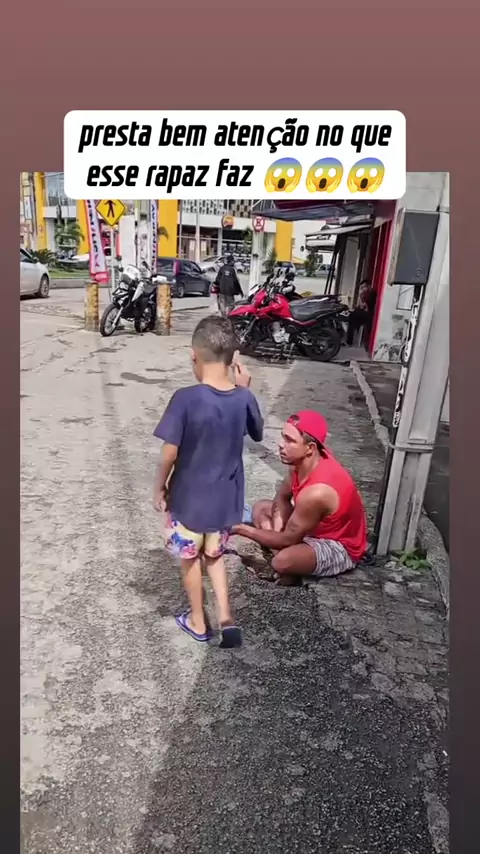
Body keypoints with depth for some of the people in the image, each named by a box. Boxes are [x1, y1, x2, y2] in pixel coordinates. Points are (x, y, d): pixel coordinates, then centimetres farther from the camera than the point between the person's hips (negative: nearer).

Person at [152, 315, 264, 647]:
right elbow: (258, 434, 10)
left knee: (190, 558, 19)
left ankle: (198, 621, 36)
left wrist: (160, 487, -1)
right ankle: (227, 618, 21)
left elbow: (169, 453, -17)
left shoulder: (186, 399, -23)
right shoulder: (244, 399, -10)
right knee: (214, 554, 26)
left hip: (189, 496, -4)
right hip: (226, 497, 4)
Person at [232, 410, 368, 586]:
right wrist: (278, 527, -13)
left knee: (283, 561, -35)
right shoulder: (305, 460, -13)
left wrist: (242, 529, -20)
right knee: (261, 508, 7)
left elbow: (287, 539, -26)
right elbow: (282, 498, 4)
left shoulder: (316, 492, -38)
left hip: (340, 547, -8)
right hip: (316, 525, 9)